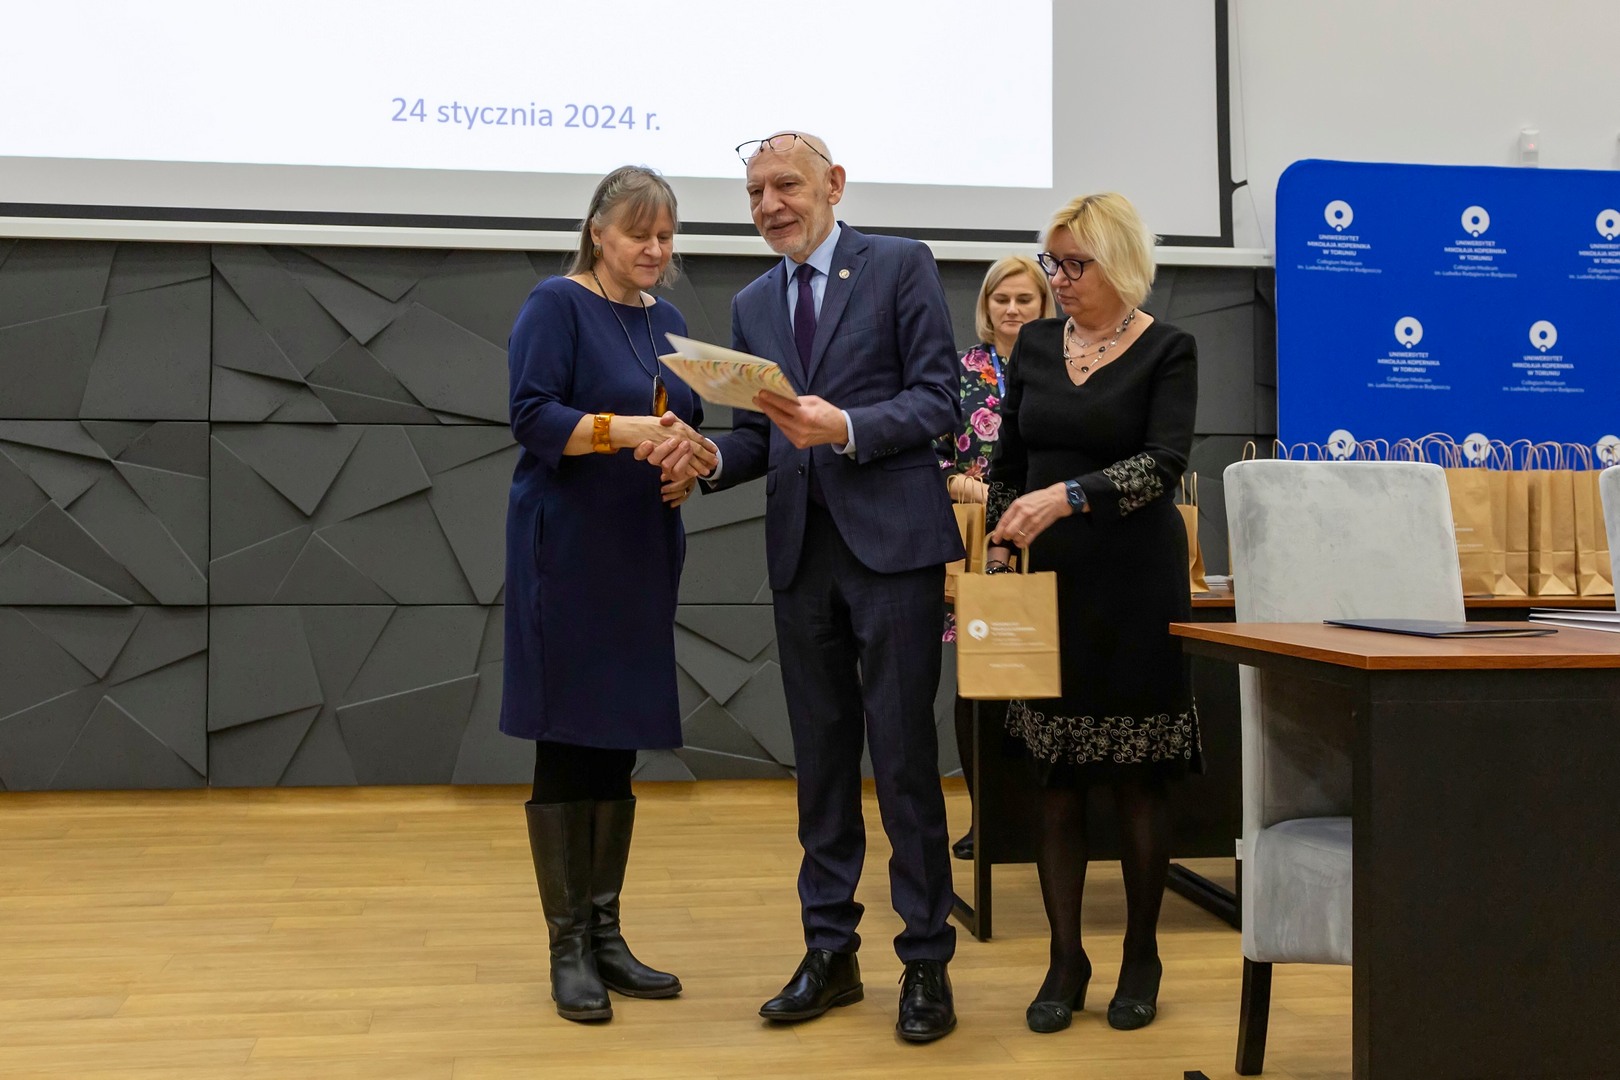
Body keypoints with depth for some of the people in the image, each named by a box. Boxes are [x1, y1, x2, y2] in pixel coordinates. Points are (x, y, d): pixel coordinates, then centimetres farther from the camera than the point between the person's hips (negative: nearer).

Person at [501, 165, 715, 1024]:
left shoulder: (667, 323, 15)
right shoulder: (557, 305, -5)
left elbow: (686, 429, 16)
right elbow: (533, 416, -15)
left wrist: (688, 463, -6)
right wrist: (628, 429, -28)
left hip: (644, 553, 7)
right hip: (568, 552, -6)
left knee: (619, 745, 10)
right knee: (567, 744, -2)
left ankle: (606, 934, 18)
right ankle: (568, 947, 7)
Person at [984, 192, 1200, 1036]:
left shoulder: (1166, 351, -4)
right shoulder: (1034, 346, 9)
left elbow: (1164, 463, -18)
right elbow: (1007, 467, 13)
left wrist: (1068, 497, -31)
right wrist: (995, 563, 5)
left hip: (1135, 582, -3)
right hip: (1050, 578, 4)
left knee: (1138, 771, 2)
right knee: (1055, 770, 3)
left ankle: (1141, 957, 17)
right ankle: (1065, 959, 12)